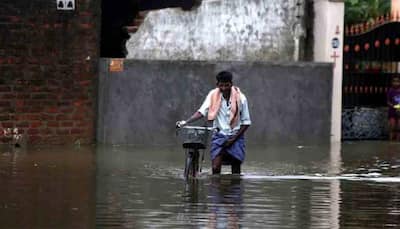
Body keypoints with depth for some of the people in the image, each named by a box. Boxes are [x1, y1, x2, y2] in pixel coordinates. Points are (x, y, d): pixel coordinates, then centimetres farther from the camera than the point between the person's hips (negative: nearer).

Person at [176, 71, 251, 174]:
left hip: (235, 137, 0)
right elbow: (201, 112, -11)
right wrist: (185, 122, -26)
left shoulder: (240, 98, -7)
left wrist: (234, 139, -10)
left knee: (236, 172, -1)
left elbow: (246, 123, -2)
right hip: (219, 136, 0)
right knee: (215, 168, -16)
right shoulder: (213, 95, -5)